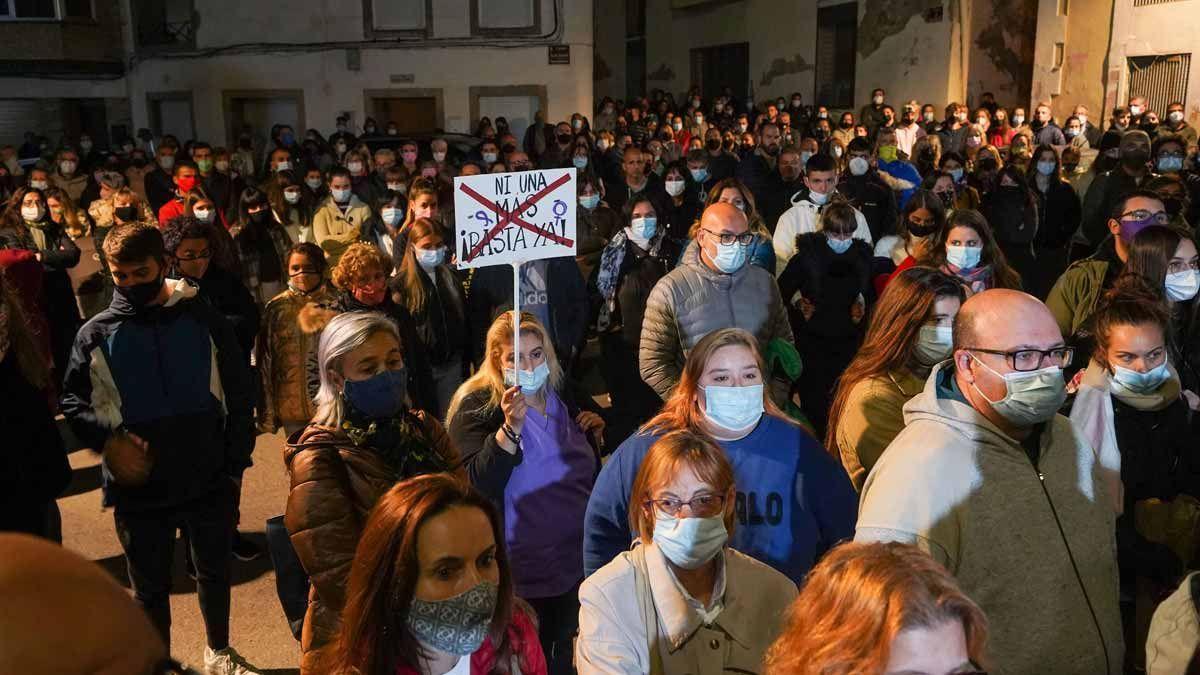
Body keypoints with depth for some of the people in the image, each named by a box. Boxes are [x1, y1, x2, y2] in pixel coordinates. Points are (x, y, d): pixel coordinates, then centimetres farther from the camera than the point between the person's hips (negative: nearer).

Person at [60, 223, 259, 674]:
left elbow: (239, 395, 2)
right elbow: (72, 400, 5)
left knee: (214, 573, 18)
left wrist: (236, 462, -2)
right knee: (150, 588, 13)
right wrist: (107, 438, -13)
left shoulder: (203, 320, -1)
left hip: (209, 481, 1)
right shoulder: (96, 334, -1)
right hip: (140, 487, 0)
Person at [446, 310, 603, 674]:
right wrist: (510, 428, -37)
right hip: (525, 571, -5)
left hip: (578, 558, 6)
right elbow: (478, 485, -26)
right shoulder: (476, 405, -13)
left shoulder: (563, 394, 4)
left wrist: (597, 427, -2)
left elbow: (593, 469, 19)